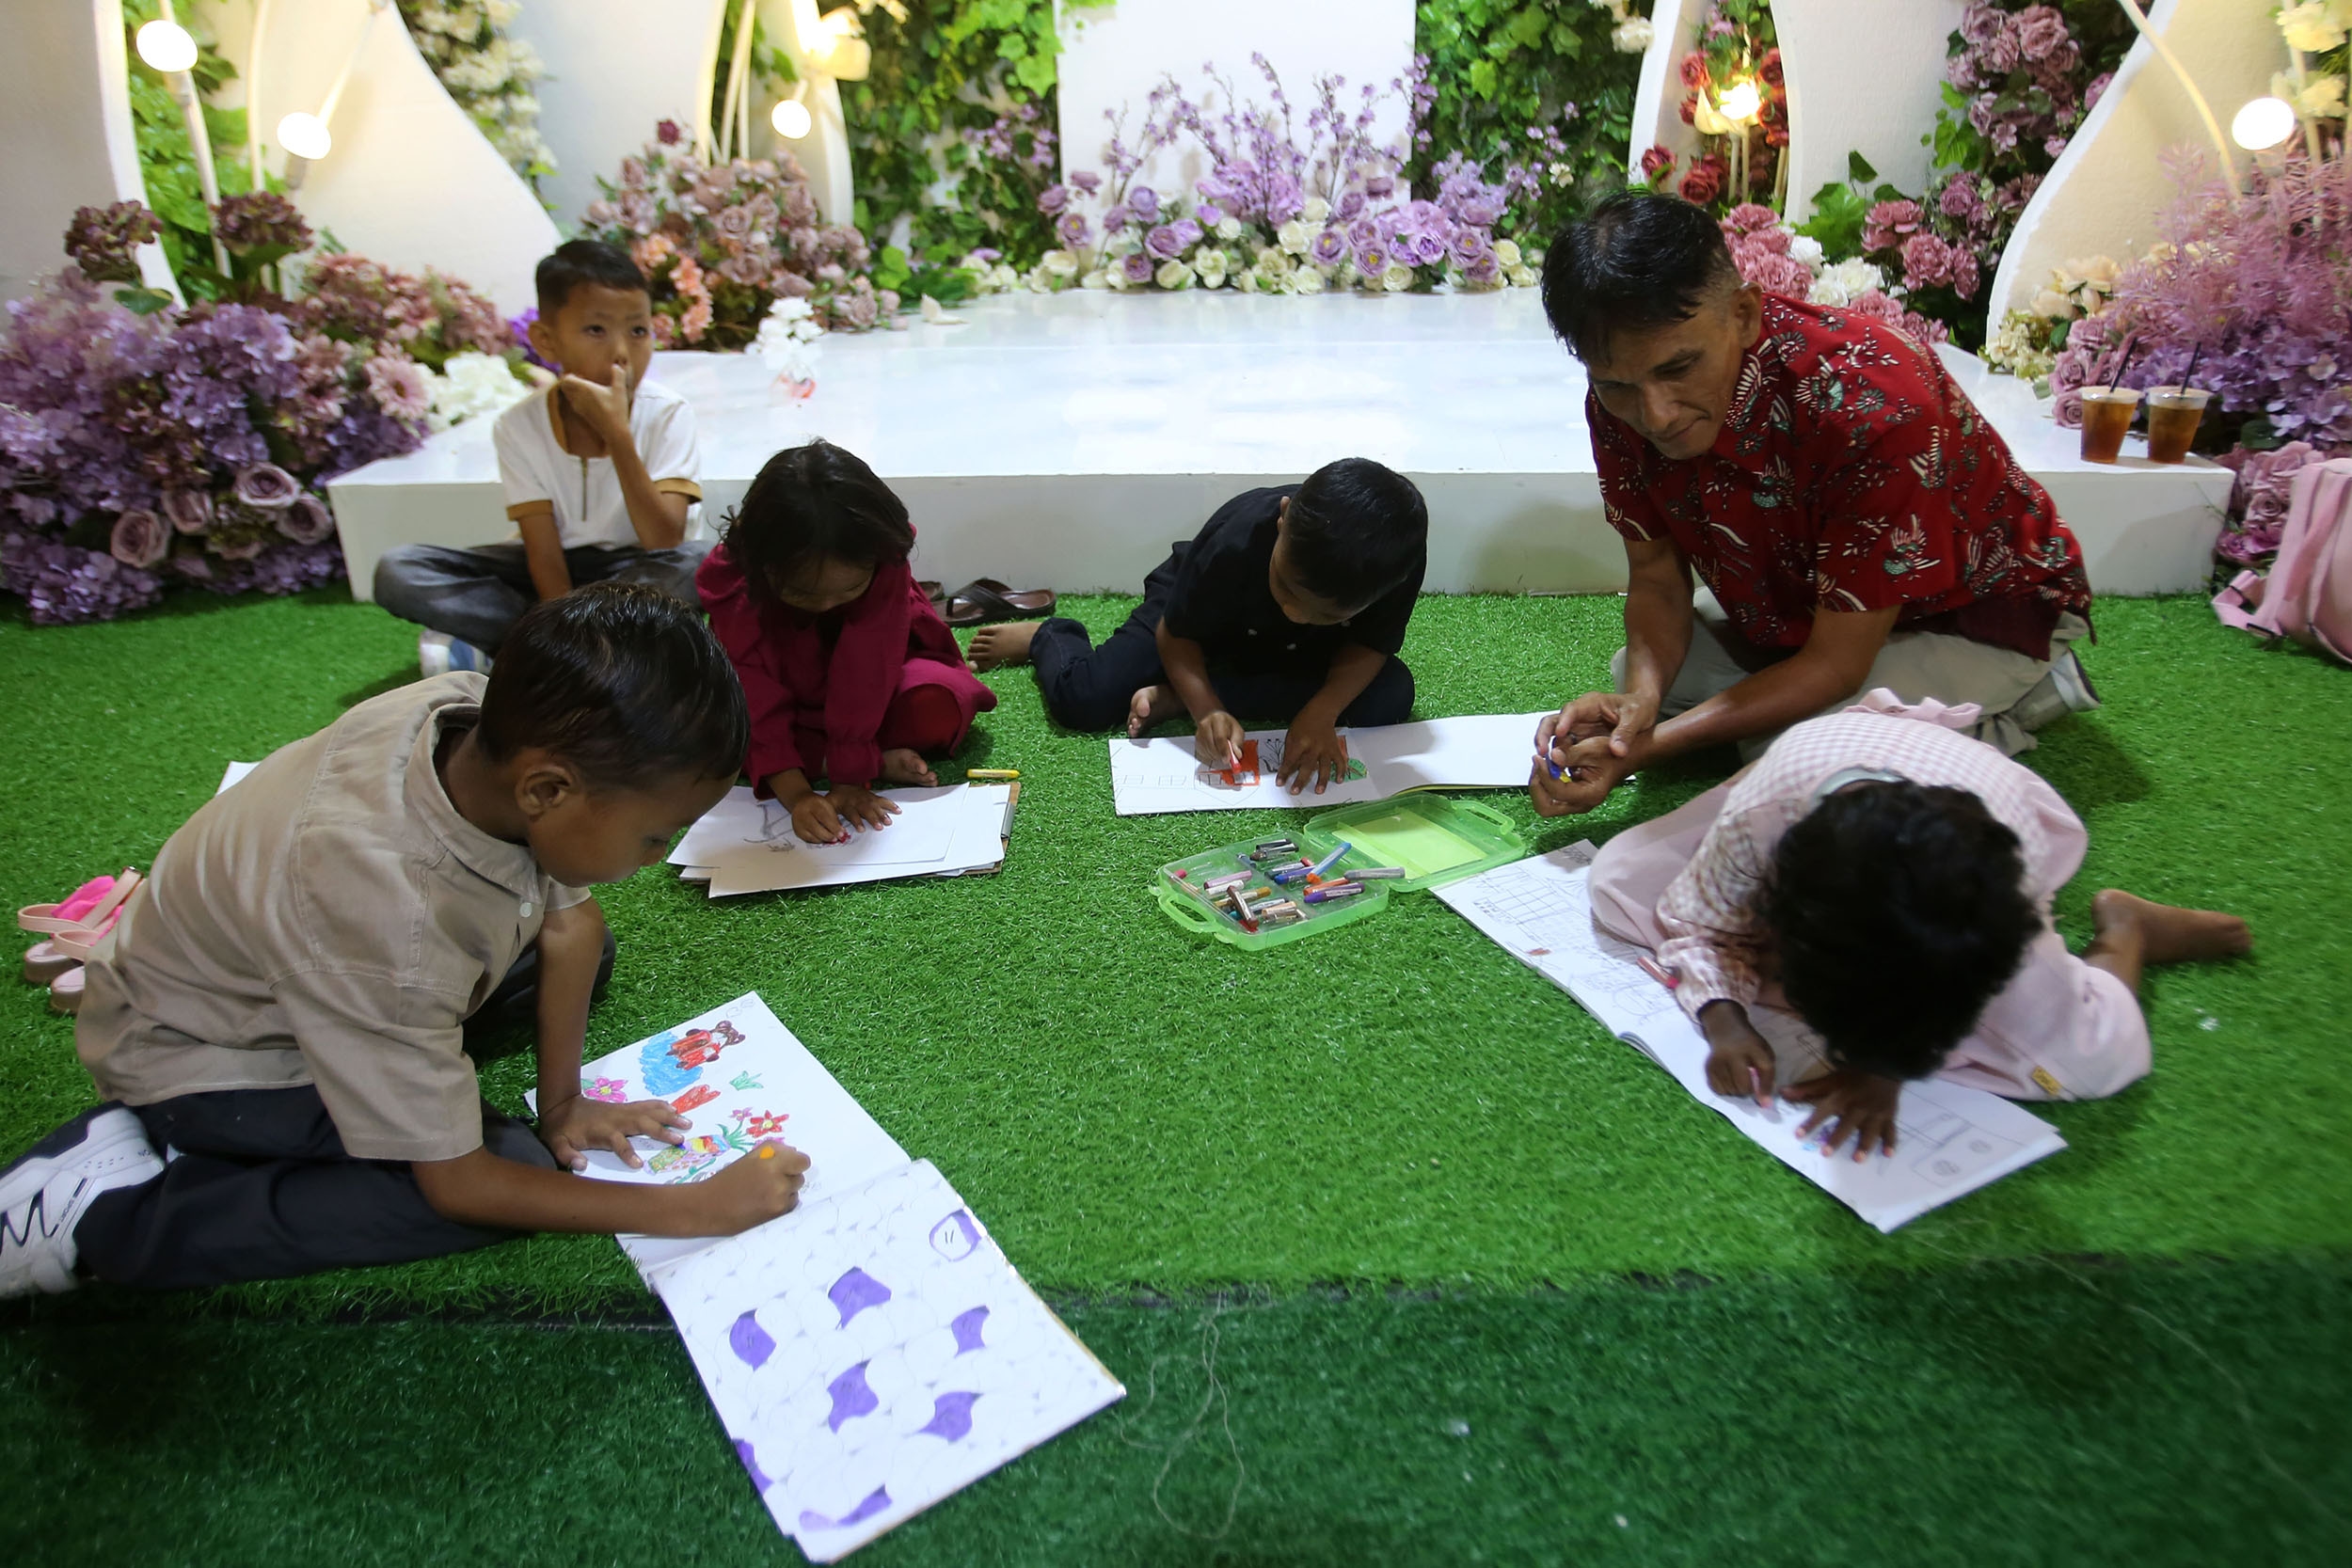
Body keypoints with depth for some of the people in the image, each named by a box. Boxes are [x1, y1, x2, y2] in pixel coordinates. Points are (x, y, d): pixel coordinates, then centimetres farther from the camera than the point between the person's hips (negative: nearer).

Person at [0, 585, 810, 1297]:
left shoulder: (490, 722, -27)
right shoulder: (390, 918, -43)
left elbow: (568, 923, -9)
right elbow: (456, 1187, -30)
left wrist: (560, 1104, -6)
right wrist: (688, 1209, -25)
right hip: (193, 1047, -7)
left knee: (579, 940, 3)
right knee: (515, 1166, -19)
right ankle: (104, 1216, -9)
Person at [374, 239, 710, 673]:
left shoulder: (666, 414, -18)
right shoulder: (520, 427, -15)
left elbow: (664, 541, -29)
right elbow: (545, 557, -17)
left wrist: (617, 433, -37)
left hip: (636, 569, -1)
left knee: (702, 561, -34)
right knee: (397, 571, -16)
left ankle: (491, 648, -24)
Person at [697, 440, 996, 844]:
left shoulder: (882, 564, -31)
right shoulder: (731, 583, -28)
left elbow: (864, 674, -32)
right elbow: (757, 702, -30)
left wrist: (849, 781, -35)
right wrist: (796, 794, -41)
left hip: (872, 685, -2)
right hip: (791, 696, 3)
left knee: (935, 710, -35)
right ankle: (878, 764, -27)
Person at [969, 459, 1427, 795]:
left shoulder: (1399, 560, -36)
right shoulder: (1237, 541, -39)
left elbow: (1369, 645, -20)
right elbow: (1176, 635, -24)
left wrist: (1320, 714, -38)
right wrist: (1208, 710, -42)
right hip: (1201, 610, -3)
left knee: (1391, 696, -25)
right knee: (1081, 700, -21)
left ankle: (1175, 697, -18)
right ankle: (1048, 637, 20)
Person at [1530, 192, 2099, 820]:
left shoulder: (1872, 407, -39)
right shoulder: (1621, 402, -20)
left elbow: (1836, 665, -32)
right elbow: (1656, 578, -8)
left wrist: (1652, 744, -38)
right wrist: (1642, 697, -30)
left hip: (1984, 606, -7)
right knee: (1635, 676, 0)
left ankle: (1995, 715, 2)